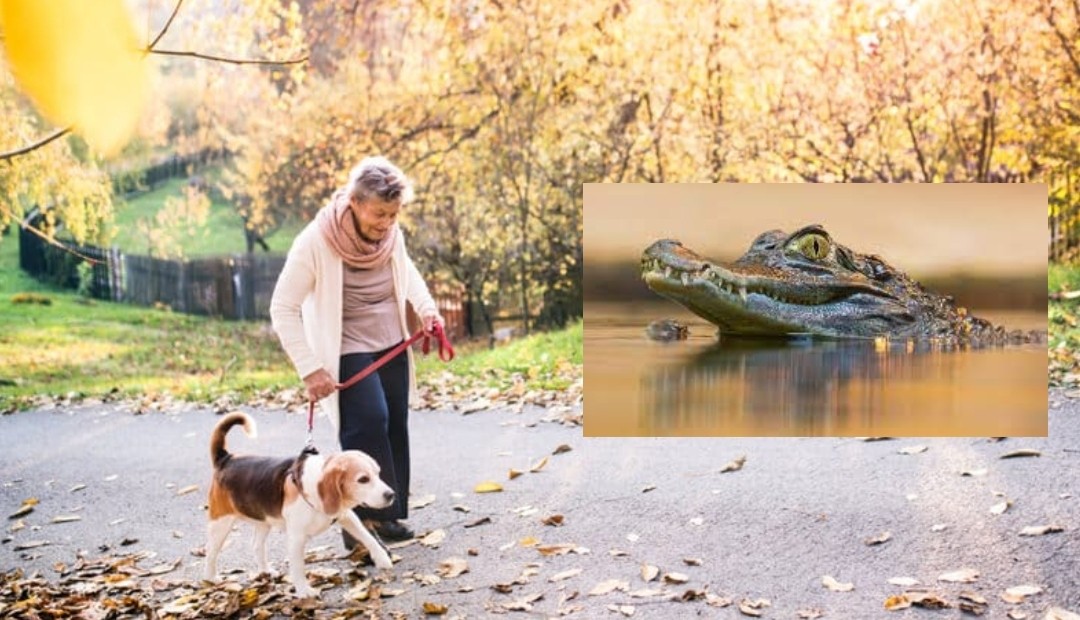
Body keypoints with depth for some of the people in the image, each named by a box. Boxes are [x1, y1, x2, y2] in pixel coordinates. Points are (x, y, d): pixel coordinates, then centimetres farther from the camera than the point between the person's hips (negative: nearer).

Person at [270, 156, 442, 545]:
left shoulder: (391, 235, -5)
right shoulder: (315, 243, -23)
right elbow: (283, 308, -18)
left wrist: (425, 306, -1)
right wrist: (310, 369, -21)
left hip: (393, 347, 6)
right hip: (349, 353, -6)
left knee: (395, 428, 9)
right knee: (369, 424, -19)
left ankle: (389, 515, 23)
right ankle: (361, 521, -7)